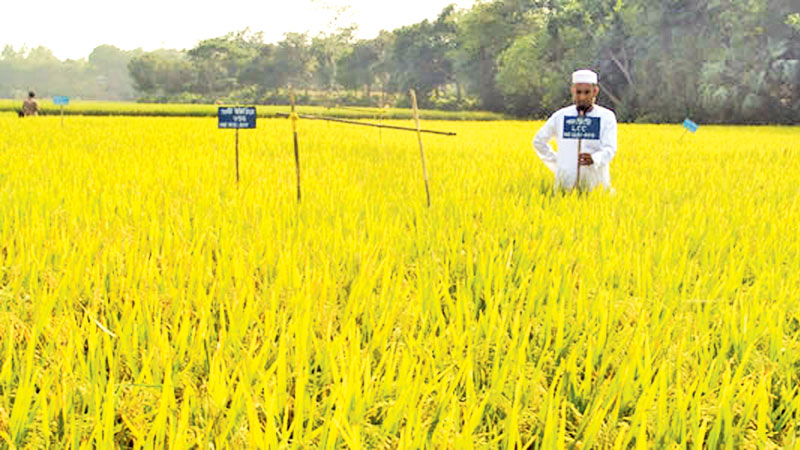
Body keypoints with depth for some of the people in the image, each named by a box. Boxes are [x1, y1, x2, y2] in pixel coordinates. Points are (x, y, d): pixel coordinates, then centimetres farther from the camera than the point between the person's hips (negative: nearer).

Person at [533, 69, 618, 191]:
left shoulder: (607, 117, 1)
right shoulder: (560, 116, 6)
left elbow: (609, 149, -10)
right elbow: (538, 141, 20)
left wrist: (593, 159, -31)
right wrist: (556, 164, 11)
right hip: (566, 184, 1)